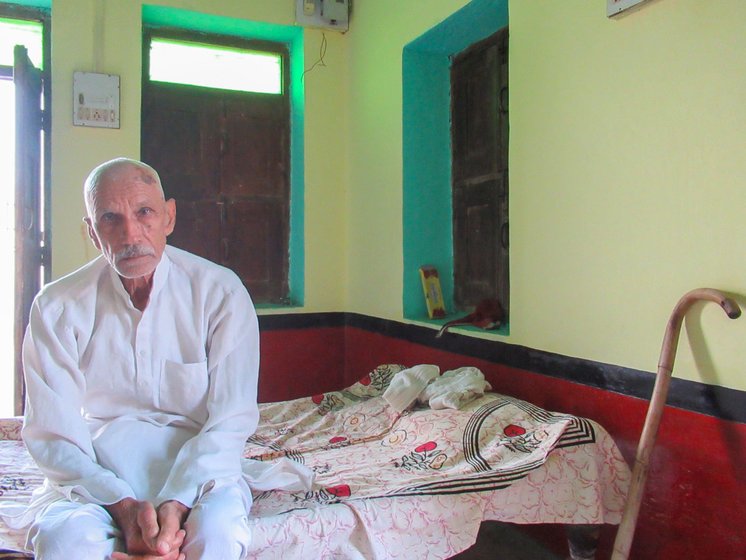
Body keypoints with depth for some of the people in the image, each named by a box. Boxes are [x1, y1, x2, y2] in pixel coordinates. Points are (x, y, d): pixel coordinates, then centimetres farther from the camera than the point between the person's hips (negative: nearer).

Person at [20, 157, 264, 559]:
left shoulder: (221, 293, -8)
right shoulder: (57, 307, -4)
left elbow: (230, 421, -10)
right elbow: (51, 435, -6)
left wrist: (176, 502, -23)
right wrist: (123, 505, -20)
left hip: (197, 468, 0)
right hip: (93, 472, 1)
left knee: (216, 526, -32)